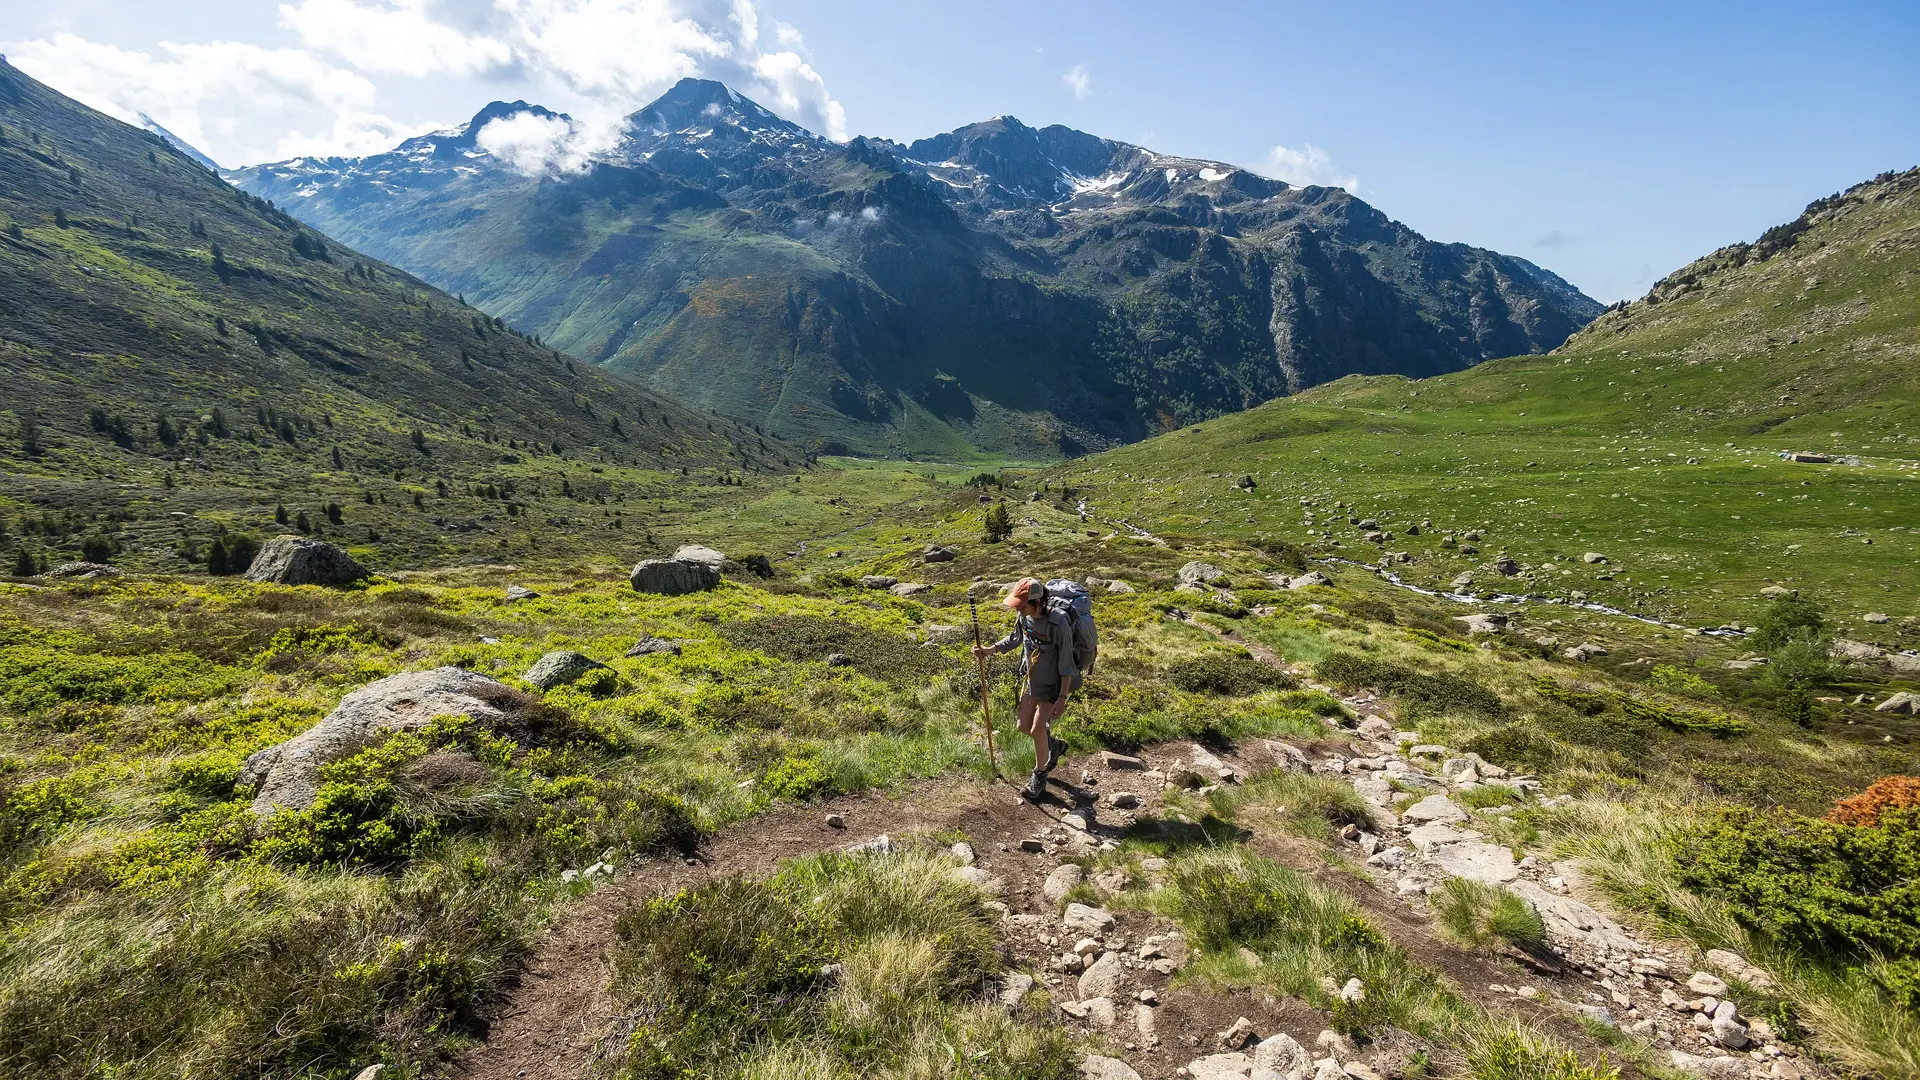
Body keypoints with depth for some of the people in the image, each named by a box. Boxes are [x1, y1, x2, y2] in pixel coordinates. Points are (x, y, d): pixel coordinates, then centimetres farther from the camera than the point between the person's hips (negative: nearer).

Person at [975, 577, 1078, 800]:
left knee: (1037, 730, 0)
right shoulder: (1024, 616, -12)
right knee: (1023, 726, 12)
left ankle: (1040, 777, 24)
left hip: (1053, 685, -7)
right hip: (1032, 680, 7)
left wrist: (1062, 698, -20)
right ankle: (1054, 746, 42)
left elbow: (1066, 664, -23)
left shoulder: (1058, 625, -31)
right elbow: (1015, 639, 9)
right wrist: (989, 649, -4)